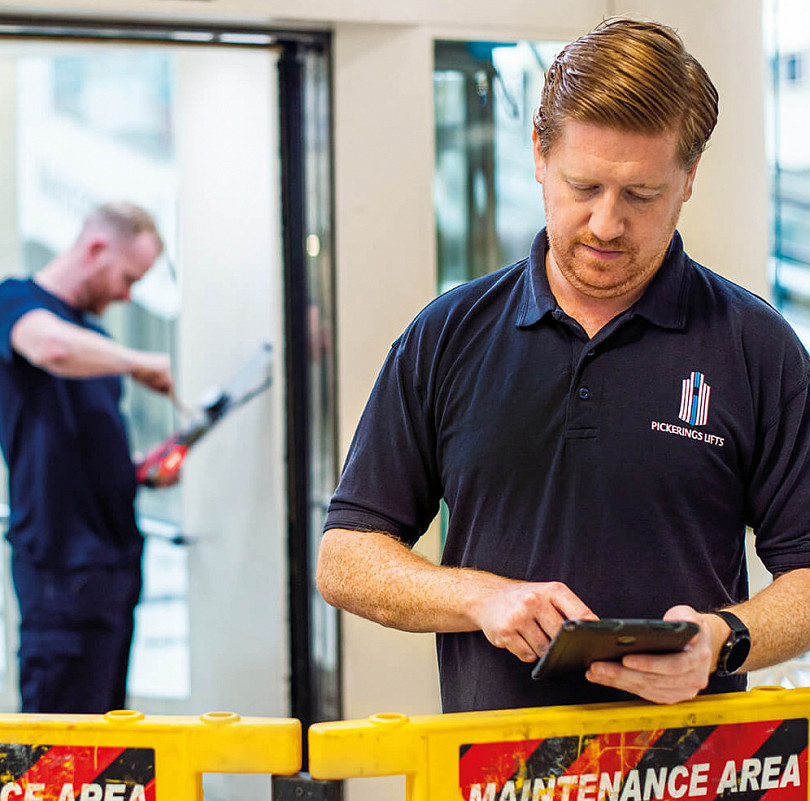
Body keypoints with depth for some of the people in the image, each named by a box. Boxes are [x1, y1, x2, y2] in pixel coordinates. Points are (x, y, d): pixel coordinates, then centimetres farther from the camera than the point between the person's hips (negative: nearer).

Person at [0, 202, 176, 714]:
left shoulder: (94, 335, 21)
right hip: (62, 553, -9)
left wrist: (141, 470, 11)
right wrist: (139, 363, -15)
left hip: (113, 554, 9)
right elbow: (52, 348, -30)